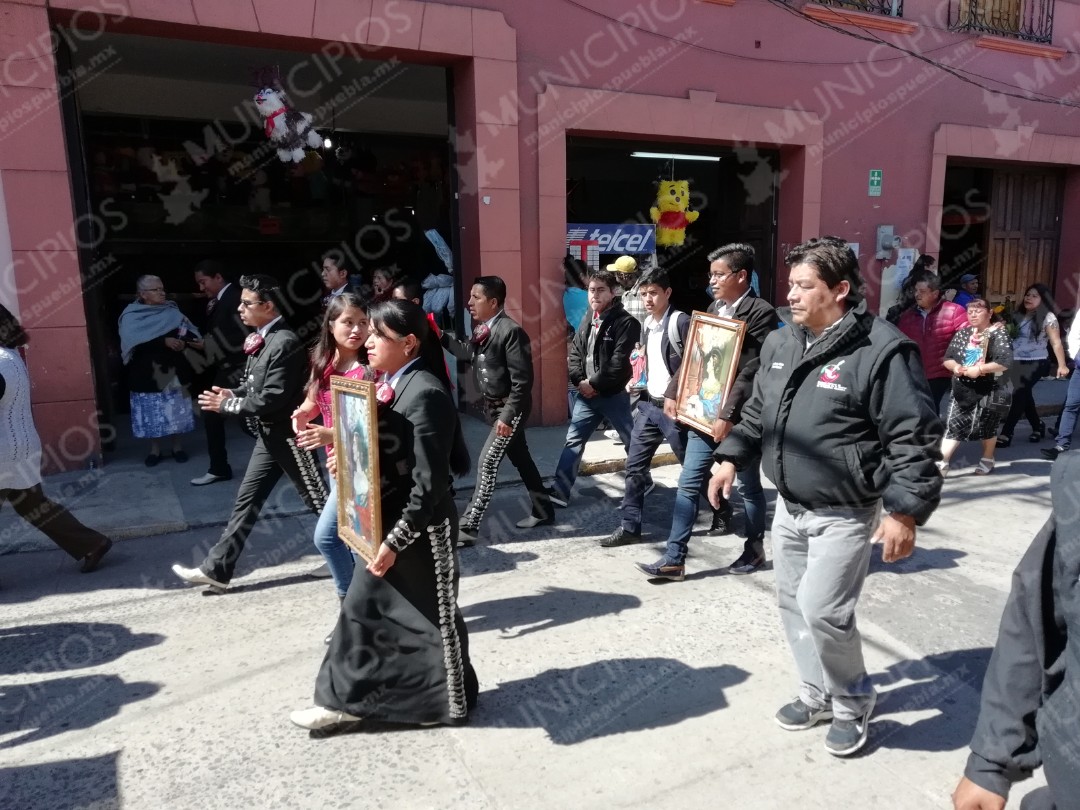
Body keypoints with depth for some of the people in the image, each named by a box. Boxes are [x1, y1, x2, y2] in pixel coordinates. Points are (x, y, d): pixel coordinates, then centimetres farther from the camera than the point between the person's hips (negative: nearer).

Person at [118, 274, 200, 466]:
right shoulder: (132, 316, -2)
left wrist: (183, 341, -24)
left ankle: (178, 447, 19)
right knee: (152, 415, 4)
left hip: (173, 370, 2)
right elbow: (135, 342, -18)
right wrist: (164, 341, -25)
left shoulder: (172, 312, 7)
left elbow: (192, 333, -2)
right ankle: (155, 449, 18)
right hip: (147, 374, -2)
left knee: (177, 412, 5)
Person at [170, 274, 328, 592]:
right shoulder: (261, 339, 8)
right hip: (269, 434, 9)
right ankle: (216, 569, 20)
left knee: (318, 500, 3)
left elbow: (273, 398, -24)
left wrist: (227, 405, -15)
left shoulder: (284, 342, -21)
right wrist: (233, 393, -1)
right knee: (247, 500, 12)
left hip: (288, 435, -9)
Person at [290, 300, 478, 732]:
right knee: (364, 607, 17)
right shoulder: (390, 385, 6)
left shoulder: (425, 395, -22)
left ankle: (451, 699, 31)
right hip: (390, 524, 9)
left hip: (419, 531, -9)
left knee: (433, 616, 9)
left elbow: (429, 482, -24)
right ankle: (346, 700, 35)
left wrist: (394, 541, -22)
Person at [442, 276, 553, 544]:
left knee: (487, 463, -9)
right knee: (520, 459, 18)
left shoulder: (512, 331, -21)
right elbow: (469, 354, 19)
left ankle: (467, 527, -3)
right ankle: (542, 512, 33)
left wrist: (508, 415, -23)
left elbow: (522, 380, -23)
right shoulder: (481, 328, 4)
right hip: (492, 406, 9)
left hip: (510, 408, -9)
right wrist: (441, 336, 10)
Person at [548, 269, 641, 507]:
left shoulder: (625, 322, -11)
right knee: (573, 441, 4)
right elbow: (574, 355, 12)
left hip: (614, 395, -6)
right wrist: (580, 382, -5)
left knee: (633, 442, 8)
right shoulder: (587, 323, 11)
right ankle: (559, 491, 7)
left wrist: (594, 384, -16)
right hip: (586, 395, 6)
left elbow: (619, 362, -19)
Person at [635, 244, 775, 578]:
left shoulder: (761, 313, -12)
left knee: (748, 487, 12)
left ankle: (755, 549, 32)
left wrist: (727, 415, -22)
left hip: (739, 418, -6)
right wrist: (674, 394, 6)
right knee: (688, 485, 5)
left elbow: (751, 370, -18)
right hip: (703, 414, 7)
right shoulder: (713, 308, 11)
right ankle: (674, 559, 11)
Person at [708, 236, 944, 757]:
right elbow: (756, 412, 17)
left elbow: (914, 437, -17)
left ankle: (854, 700, 21)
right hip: (789, 507, 7)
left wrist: (905, 510, -21)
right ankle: (817, 694, 36)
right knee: (793, 604, 15)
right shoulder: (779, 343, 4)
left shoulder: (880, 351, -19)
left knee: (822, 610, -9)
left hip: (844, 514, -7)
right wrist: (732, 457, 8)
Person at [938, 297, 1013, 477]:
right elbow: (947, 358, 11)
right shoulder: (962, 332, 9)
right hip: (961, 389, 5)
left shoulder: (998, 333, -9)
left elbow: (1005, 362, -20)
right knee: (952, 426, -1)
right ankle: (942, 464, -4)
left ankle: (987, 460, 31)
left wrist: (979, 369, -22)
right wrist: (954, 366, -10)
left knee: (986, 428, 10)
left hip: (986, 390, -5)